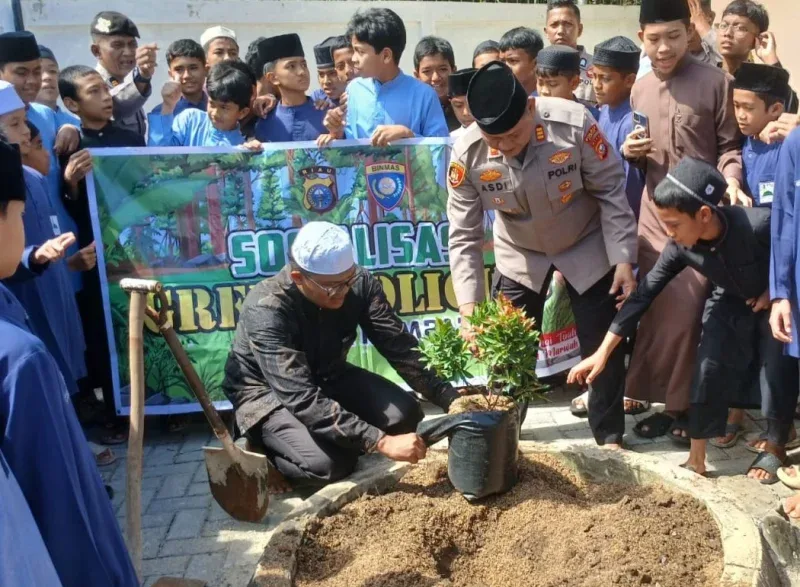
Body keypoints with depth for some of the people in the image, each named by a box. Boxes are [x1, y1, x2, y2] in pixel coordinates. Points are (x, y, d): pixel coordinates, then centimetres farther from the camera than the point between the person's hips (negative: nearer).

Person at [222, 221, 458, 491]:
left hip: (327, 378, 6)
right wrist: (380, 442, -45)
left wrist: (450, 400, -28)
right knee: (328, 464, -28)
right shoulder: (267, 310, -33)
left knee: (404, 415, -16)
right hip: (269, 393, -5)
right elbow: (301, 398, -40)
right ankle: (264, 455, 2)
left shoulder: (360, 284, -18)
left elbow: (400, 348, -15)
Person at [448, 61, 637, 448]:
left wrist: (623, 259, -17)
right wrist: (468, 307, -26)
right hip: (520, 256, 1)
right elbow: (464, 236, -18)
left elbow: (610, 192, -16)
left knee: (603, 345, 6)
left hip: (586, 248, -1)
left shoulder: (573, 124, -30)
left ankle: (610, 436, 27)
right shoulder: (467, 153, -25)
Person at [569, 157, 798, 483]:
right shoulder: (680, 247, -25)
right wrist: (603, 353, -21)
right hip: (731, 303, 3)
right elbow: (643, 294, -20)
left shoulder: (761, 226, -40)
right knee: (708, 368, -8)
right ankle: (697, 455, 4)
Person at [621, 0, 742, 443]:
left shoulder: (715, 83, -3)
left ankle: (684, 405, 10)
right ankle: (665, 402, 22)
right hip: (653, 214, 5)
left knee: (686, 312, -7)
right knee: (655, 312, 8)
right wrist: (629, 151, -2)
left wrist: (731, 179, -19)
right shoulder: (639, 91, 12)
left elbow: (730, 144, -1)